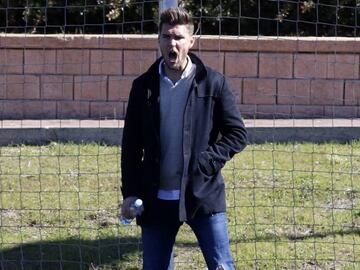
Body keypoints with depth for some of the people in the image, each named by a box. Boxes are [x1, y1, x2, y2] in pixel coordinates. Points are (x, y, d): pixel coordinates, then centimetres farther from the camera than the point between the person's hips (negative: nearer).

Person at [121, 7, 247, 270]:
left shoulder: (213, 83, -1)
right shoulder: (143, 86, 5)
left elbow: (237, 134, -1)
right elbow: (131, 145, 8)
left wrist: (205, 163, -13)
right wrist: (130, 192, 1)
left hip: (203, 195, -2)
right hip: (157, 199, 2)